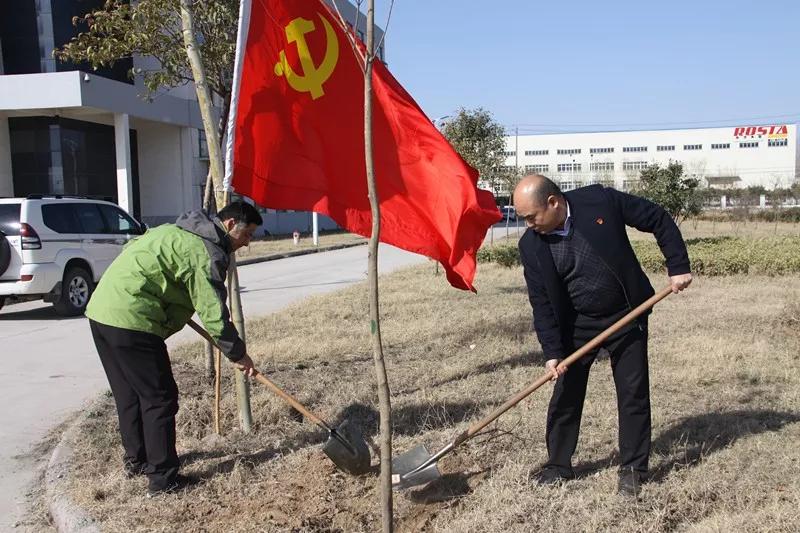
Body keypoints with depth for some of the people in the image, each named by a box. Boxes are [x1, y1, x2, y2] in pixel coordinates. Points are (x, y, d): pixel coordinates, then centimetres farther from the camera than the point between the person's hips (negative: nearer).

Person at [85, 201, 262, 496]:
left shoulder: (180, 232, 20)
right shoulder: (206, 252, -11)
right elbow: (213, 312, -15)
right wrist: (237, 353, -5)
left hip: (101, 310, 10)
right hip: (131, 322, -10)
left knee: (128, 393, 21)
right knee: (159, 398, 0)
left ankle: (136, 459, 35)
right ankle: (162, 478, 6)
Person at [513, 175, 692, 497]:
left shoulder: (600, 200, -17)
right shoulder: (531, 245, -11)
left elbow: (659, 220, -6)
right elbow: (542, 304, -9)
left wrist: (678, 266, -11)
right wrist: (552, 352, -15)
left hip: (626, 317, -1)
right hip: (577, 325, 2)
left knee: (634, 394, 4)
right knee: (565, 395, 5)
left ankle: (633, 468, 20)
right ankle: (558, 465, 23)